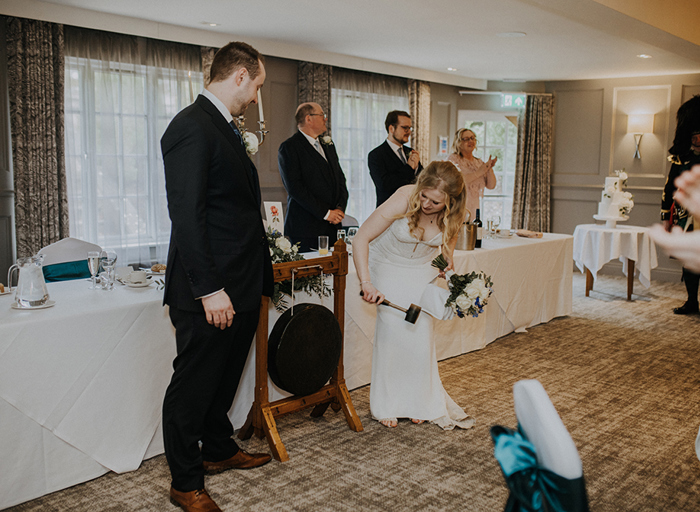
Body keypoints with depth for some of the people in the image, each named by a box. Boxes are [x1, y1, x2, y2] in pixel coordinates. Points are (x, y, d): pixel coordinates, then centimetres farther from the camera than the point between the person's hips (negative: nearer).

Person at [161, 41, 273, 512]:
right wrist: (210, 289, -23)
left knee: (223, 379, 23)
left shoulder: (224, 128, 16)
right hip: (210, 292, -10)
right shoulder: (192, 127, -15)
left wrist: (258, 275, 20)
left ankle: (219, 450, 41)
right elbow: (186, 215, -22)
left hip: (240, 286, 10)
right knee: (193, 386, 5)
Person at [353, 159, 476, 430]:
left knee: (420, 334, -3)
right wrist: (366, 283, -37)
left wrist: (447, 265, -8)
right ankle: (387, 405, 8)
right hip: (388, 268, -3)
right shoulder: (404, 200, -32)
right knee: (391, 331, -9)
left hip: (422, 272, 3)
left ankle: (418, 402, 16)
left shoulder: (452, 213, -20)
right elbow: (361, 239, -30)